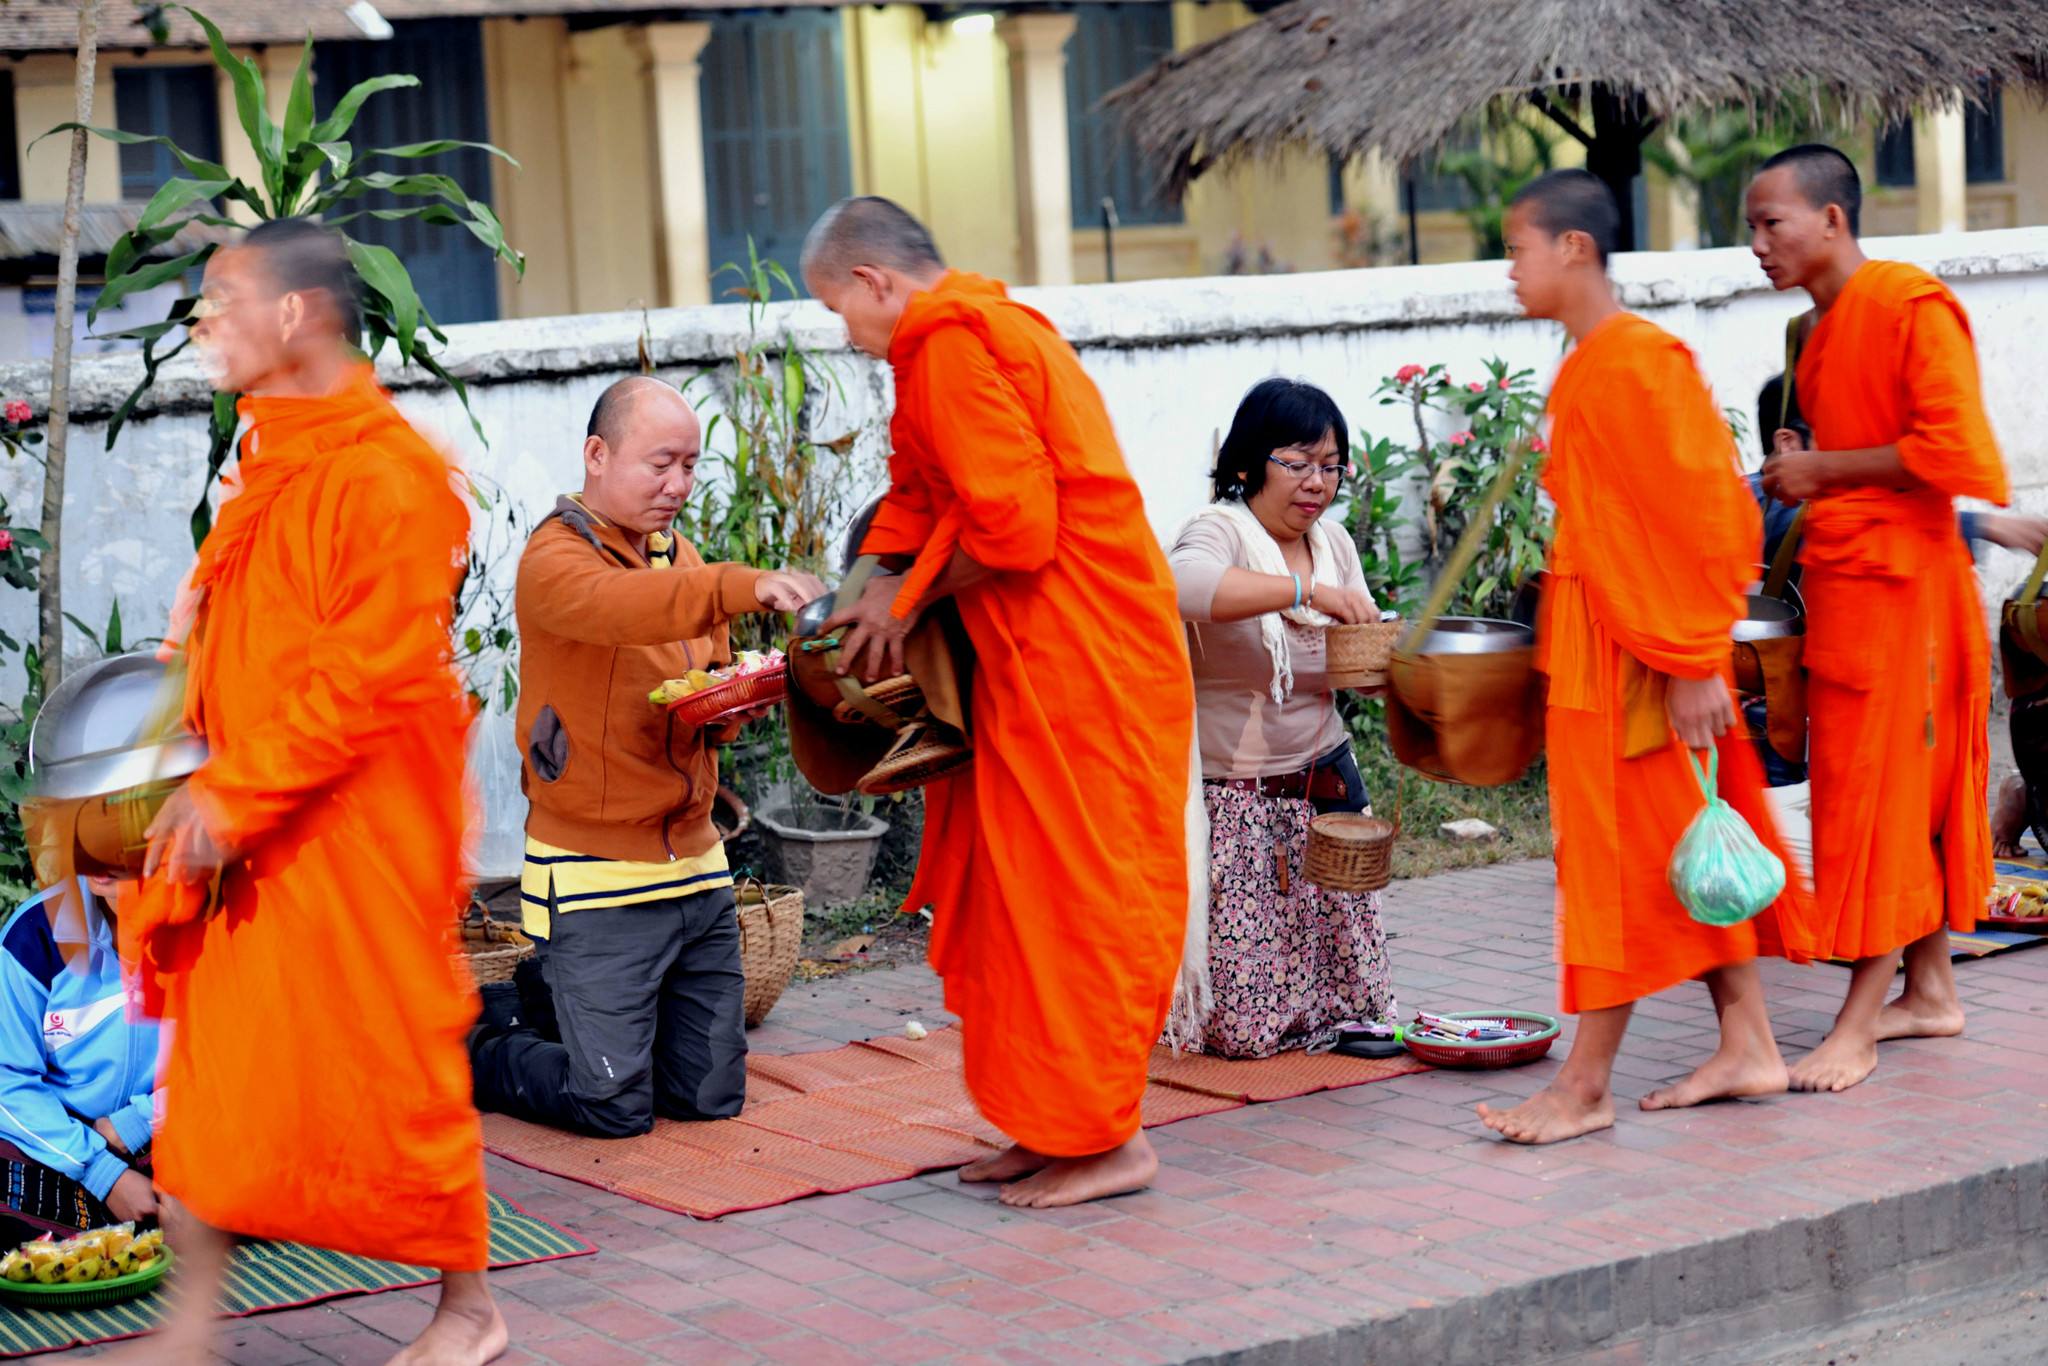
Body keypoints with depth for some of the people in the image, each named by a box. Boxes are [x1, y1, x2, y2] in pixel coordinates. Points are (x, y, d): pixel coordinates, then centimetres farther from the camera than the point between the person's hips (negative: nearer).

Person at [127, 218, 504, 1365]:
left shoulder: (387, 477, -16)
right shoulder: (270, 465, 12)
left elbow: (368, 676, -20)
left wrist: (237, 795, -20)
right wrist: (207, 787, 9)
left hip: (356, 835, -8)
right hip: (249, 834, 8)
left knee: (390, 1062, 3)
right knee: (217, 1064, 6)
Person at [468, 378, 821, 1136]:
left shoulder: (679, 557, 15)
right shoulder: (556, 557, -11)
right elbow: (616, 607, -34)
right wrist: (745, 587, -48)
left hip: (696, 864, 8)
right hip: (598, 878, -7)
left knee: (711, 1097, 9)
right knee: (613, 1106, -6)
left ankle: (557, 1005, 32)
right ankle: (483, 1039, 22)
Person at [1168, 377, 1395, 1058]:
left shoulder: (1334, 545, 8)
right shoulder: (1220, 531, -13)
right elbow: (1182, 583, -37)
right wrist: (1304, 591, -39)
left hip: (1322, 782, 6)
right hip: (1228, 796, -6)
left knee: (1346, 1002, 2)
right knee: (1245, 1027, -5)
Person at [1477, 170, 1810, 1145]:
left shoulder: (1632, 362, -17)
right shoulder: (1590, 365, 13)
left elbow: (1695, 513, -20)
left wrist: (1693, 663, -20)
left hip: (1635, 659, -10)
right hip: (1598, 650, 10)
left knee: (1620, 854, -4)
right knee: (1687, 853, 13)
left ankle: (1585, 1086, 1)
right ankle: (1747, 1047, 19)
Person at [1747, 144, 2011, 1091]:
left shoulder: (1912, 305, -14)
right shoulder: (1823, 328, 14)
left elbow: (1952, 450, -23)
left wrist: (1822, 469, -16)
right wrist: (1805, 481, 9)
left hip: (1897, 585, -9)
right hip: (1841, 580, 9)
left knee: (1880, 795, -6)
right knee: (1913, 797, 14)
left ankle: (1858, 1026, -4)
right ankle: (1931, 990, 22)